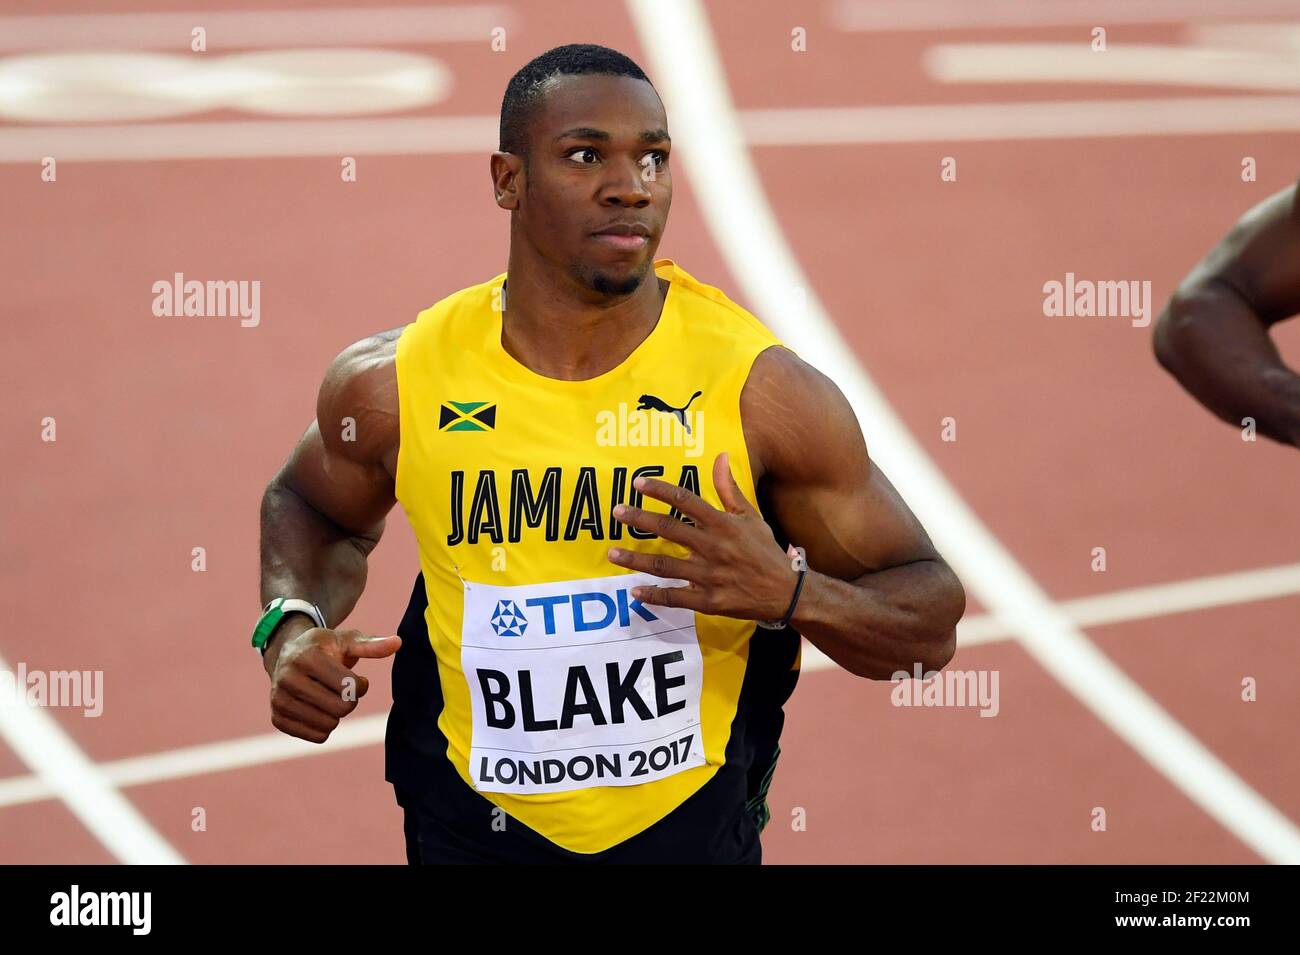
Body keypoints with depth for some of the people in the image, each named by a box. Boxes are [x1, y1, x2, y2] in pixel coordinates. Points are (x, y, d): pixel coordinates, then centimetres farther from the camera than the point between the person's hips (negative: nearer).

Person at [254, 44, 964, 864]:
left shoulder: (763, 389, -15)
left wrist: (793, 593, -27)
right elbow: (310, 506, 13)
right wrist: (292, 627, -7)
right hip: (470, 829, 1)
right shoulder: (394, 386, -11)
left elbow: (930, 623, -8)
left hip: (696, 827, -1)